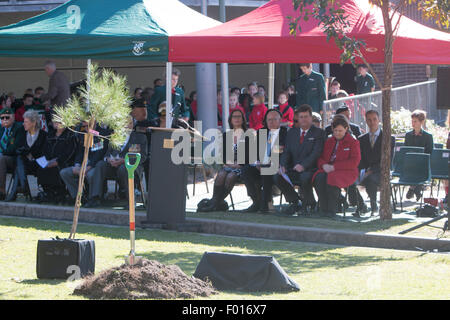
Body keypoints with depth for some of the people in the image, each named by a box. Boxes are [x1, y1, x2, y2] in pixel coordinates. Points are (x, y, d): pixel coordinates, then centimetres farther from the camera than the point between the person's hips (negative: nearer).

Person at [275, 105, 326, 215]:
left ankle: (309, 203, -8)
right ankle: (294, 202, 0)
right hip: (293, 169, 5)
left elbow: (316, 153, -12)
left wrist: (303, 165, -28)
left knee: (304, 177, -38)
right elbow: (287, 152, 11)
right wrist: (283, 165, -10)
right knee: (278, 177, -21)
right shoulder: (292, 132, 17)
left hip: (310, 169, -5)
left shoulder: (318, 133, 1)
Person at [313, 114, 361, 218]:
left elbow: (354, 161, -9)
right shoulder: (329, 141, 20)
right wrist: (324, 165, -8)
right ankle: (323, 209, -28)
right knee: (319, 178, -32)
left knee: (332, 179, -38)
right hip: (328, 170, 4)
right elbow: (321, 157, 19)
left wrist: (334, 167, -16)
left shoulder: (353, 142, 3)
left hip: (346, 172, -4)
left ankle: (332, 210, -27)